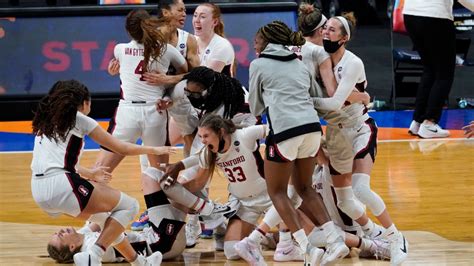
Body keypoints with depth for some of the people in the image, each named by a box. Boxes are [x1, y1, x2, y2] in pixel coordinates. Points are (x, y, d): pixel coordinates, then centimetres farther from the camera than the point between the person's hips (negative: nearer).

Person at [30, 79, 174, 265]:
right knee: (129, 206, 4)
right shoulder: (79, 119, 5)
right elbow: (122, 149, 11)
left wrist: (89, 174, 45)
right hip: (61, 186, -8)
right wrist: (154, 150, 26)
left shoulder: (46, 121, 22)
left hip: (38, 191, 8)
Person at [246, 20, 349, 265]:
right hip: (312, 126, 6)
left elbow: (255, 107, 18)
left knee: (277, 192, 9)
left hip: (285, 129, -6)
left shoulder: (259, 65, 9)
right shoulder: (299, 64, 22)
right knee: (304, 188, 20)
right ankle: (335, 241, 6)